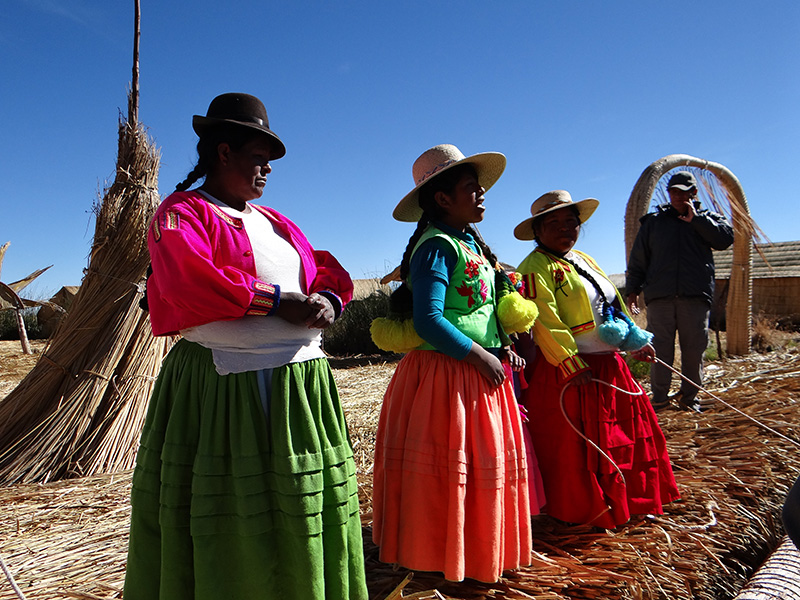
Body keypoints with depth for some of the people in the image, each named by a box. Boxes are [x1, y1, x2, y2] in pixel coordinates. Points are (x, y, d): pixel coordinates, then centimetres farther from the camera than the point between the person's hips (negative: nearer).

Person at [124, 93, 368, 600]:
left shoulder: (275, 222, 22)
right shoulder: (182, 213, 1)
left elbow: (329, 271, 18)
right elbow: (190, 281, -18)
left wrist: (327, 299, -5)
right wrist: (277, 300, -15)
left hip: (302, 383, 7)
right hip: (224, 385, -6)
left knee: (305, 513, 11)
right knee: (224, 525, 2)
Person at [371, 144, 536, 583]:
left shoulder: (471, 245, 14)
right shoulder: (437, 247, -15)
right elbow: (427, 320, -22)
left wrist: (503, 349, 7)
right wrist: (479, 356, -18)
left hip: (481, 373, 10)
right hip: (445, 374, -9)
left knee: (489, 459, 17)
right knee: (454, 465, 1)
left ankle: (481, 552, 35)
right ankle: (441, 558, 22)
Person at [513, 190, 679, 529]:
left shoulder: (584, 260, 17)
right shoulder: (536, 268, -13)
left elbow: (613, 304, 21)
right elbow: (545, 322, -22)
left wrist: (635, 342, 16)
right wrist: (570, 365, -25)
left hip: (608, 365, 9)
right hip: (567, 372, -9)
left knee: (626, 431, 18)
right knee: (573, 444, 0)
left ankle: (626, 501, 36)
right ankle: (580, 512, 18)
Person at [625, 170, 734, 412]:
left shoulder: (707, 218, 15)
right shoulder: (654, 221, 16)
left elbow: (726, 238, -6)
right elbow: (638, 258, 14)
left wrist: (696, 219, -6)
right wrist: (633, 290, 8)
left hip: (696, 296, 0)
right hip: (659, 296, 0)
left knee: (694, 349, 3)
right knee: (659, 348, -1)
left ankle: (688, 396, 17)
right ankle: (659, 397, 7)